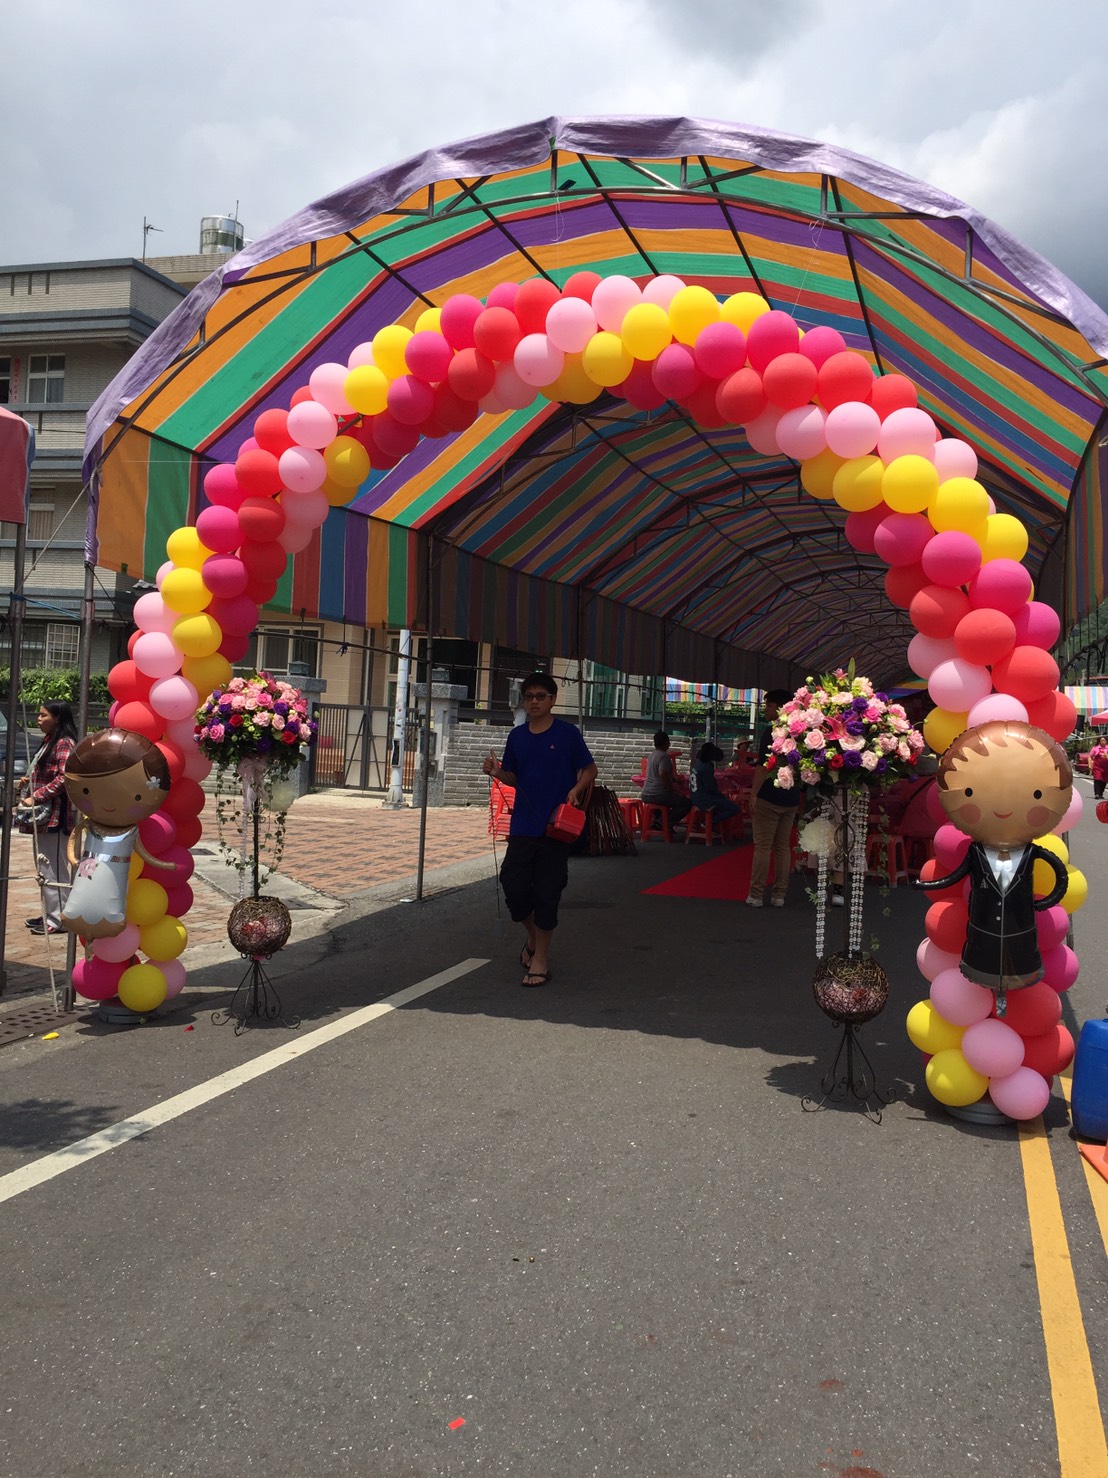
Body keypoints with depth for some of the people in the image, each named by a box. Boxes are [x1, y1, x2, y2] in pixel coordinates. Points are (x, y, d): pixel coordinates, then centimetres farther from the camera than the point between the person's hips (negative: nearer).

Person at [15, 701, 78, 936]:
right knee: (45, 868, 14)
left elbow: (64, 778, -21)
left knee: (53, 868, -7)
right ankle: (49, 914, 21)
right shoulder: (50, 742, 20)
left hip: (55, 816, -10)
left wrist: (36, 797, -19)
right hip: (44, 815, 10)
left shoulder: (64, 743, -12)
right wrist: (30, 781, 8)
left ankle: (57, 919, -4)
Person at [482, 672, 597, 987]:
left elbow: (590, 769, 1)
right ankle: (533, 936, 30)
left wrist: (576, 790, -17)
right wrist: (497, 773, -5)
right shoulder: (517, 735, 8)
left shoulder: (567, 733, -4)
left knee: (547, 892, 0)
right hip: (522, 825, 4)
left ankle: (541, 956, 13)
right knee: (513, 886, 1)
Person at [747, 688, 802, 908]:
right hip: (791, 798, 6)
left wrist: (753, 793, -16)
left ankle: (756, 895, 0)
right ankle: (779, 895, 11)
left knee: (763, 846, -2)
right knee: (783, 847, 10)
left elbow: (764, 766, -17)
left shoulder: (770, 732, -12)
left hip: (769, 797, -6)